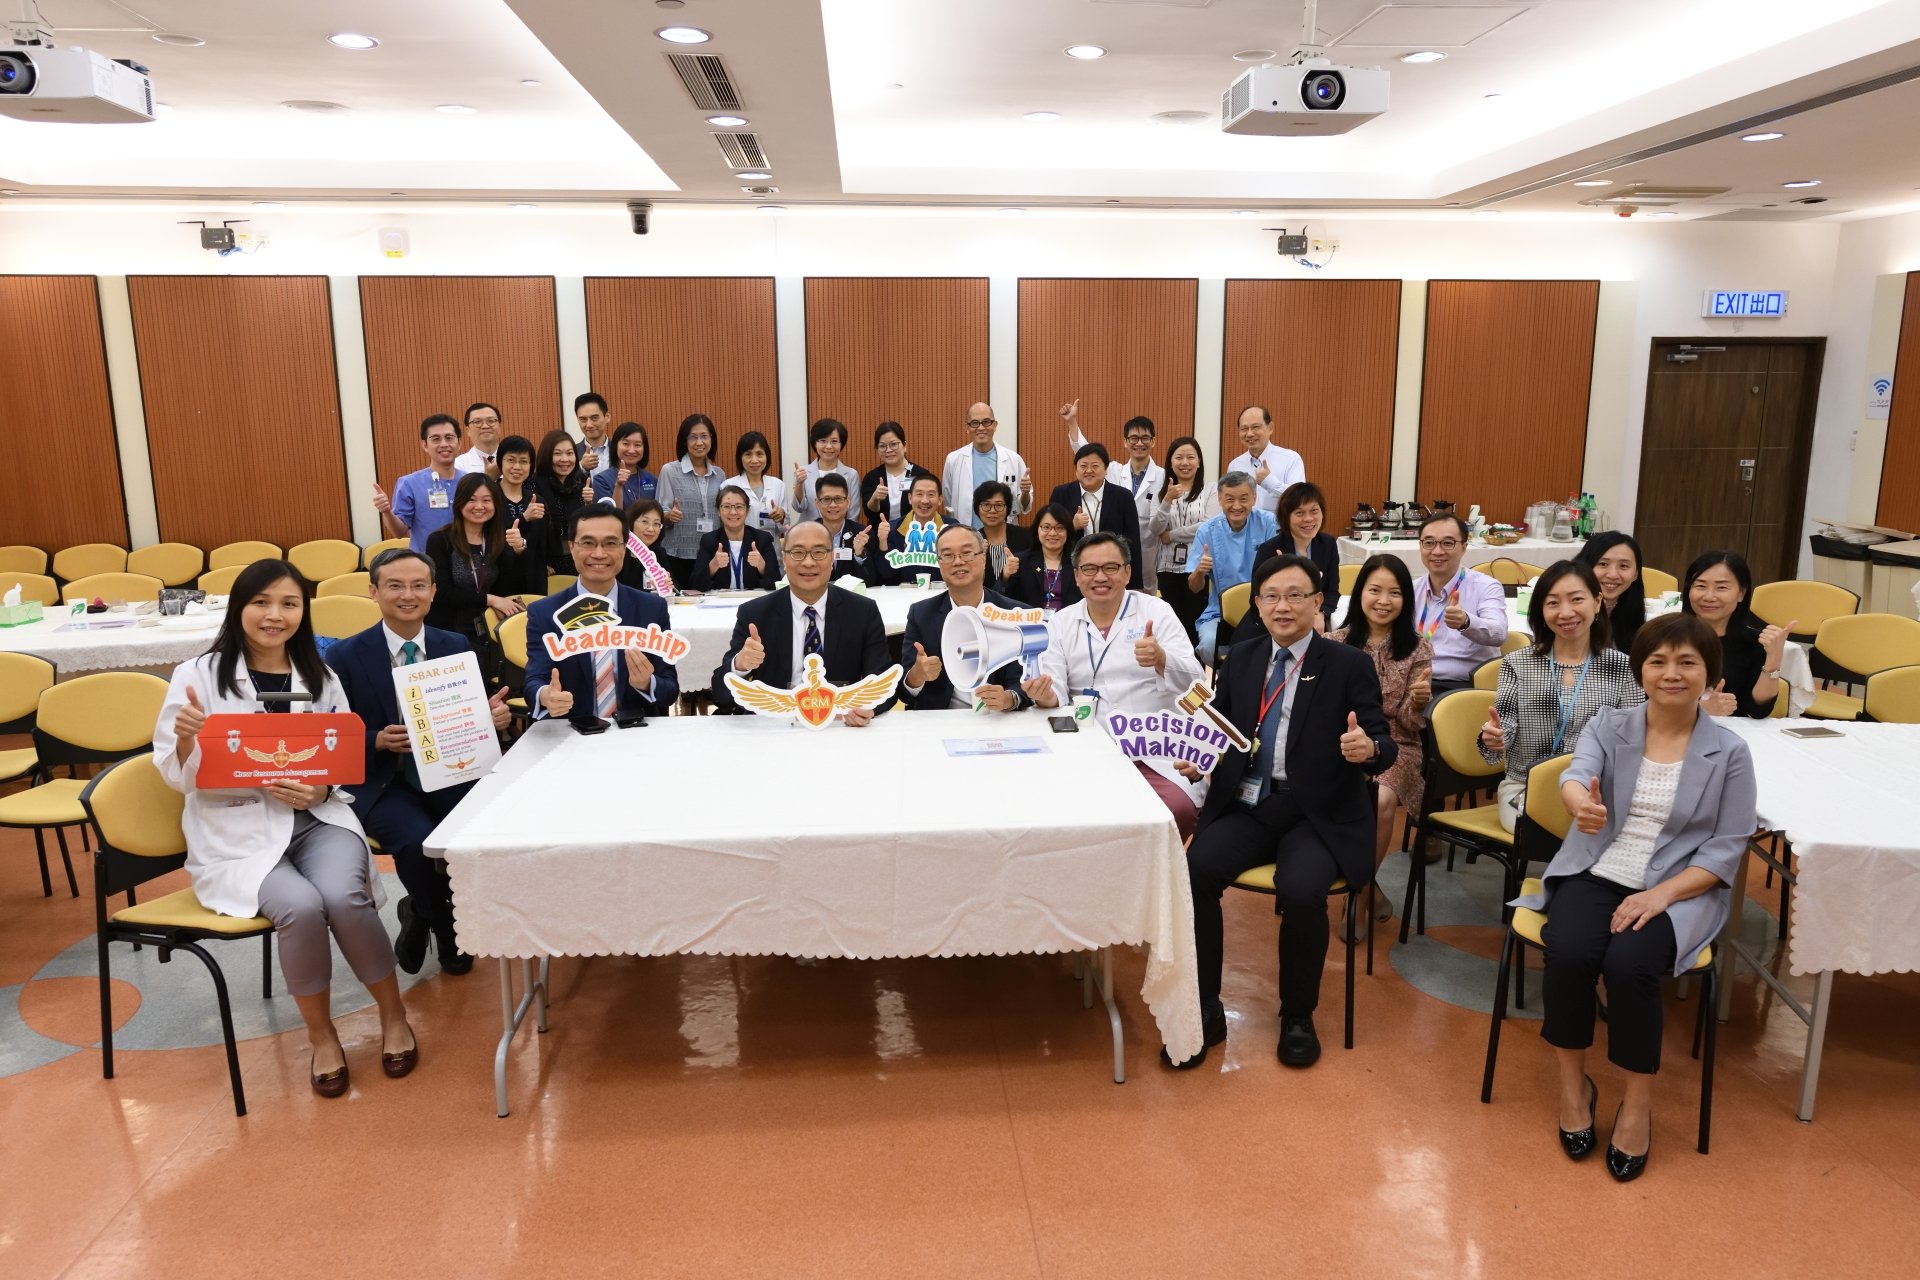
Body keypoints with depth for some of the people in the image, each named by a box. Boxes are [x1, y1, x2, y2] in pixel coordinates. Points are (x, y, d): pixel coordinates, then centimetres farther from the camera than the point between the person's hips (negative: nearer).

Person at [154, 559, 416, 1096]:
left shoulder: (320, 678, 7)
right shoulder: (197, 676, -2)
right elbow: (178, 776, -1)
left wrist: (320, 789, -14)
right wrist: (186, 737, -22)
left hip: (317, 818, 2)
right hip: (235, 830, -2)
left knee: (342, 897, -28)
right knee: (301, 906, -29)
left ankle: (393, 1016, -4)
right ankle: (320, 1035, -3)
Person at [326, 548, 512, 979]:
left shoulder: (458, 647, 6)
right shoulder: (345, 657, -1)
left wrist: (493, 716, -16)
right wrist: (377, 741, -21)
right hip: (382, 782, -2)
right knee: (419, 842, -31)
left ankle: (421, 912, 7)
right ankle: (449, 932, 2)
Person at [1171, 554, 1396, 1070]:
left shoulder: (1350, 665, 1)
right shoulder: (1240, 659, 12)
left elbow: (1382, 746, -3)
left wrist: (1368, 748, -27)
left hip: (1318, 814, -3)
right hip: (1246, 806, 3)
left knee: (1300, 890, -31)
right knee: (1194, 870, -24)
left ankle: (1298, 1017, -2)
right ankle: (1205, 1011, -7)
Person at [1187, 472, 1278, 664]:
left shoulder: (1267, 524, -3)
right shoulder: (1207, 531, 0)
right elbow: (1194, 588, 2)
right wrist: (1199, 570, -22)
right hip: (1219, 614, 1)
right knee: (1209, 645, -29)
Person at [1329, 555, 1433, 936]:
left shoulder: (1417, 648, 2)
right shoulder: (1337, 643, 3)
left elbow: (1410, 723, -2)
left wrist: (1417, 702, -24)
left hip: (1395, 746, 0)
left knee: (1381, 801, -31)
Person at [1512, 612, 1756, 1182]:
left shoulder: (1729, 751, 1)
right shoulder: (1608, 725, 3)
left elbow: (1728, 848, -2)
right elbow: (1577, 772, -18)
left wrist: (1661, 894, -18)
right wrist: (1581, 801, -45)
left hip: (1679, 888, -1)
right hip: (1595, 875, 1)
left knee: (1629, 964, -30)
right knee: (1568, 954, -28)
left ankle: (1638, 1103, -7)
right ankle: (1573, 1083, -3)